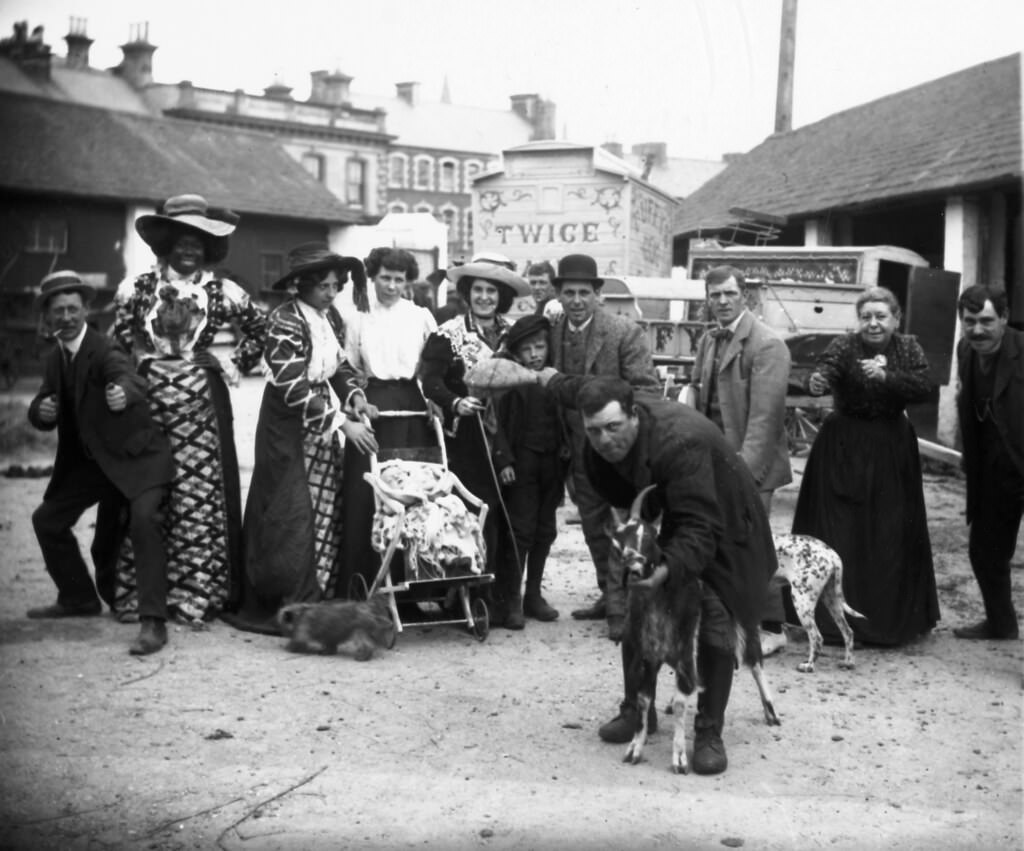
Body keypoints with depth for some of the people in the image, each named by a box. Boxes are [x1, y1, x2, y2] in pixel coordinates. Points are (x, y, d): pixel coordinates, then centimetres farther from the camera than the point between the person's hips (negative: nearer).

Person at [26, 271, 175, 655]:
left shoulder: (104, 351, -20)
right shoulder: (54, 361, 4)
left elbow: (131, 379, -40)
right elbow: (41, 411, 7)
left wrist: (124, 394, -64)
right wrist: (41, 410, -17)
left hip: (138, 455, -8)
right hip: (92, 460, 8)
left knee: (144, 520, -30)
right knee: (46, 520, 13)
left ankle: (153, 622, -30)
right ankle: (78, 598, 33)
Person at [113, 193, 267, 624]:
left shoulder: (221, 291, 7)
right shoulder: (137, 288, 6)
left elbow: (262, 329, 18)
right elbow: (118, 345, 9)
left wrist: (237, 363, 10)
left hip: (201, 402, 0)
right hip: (147, 399, 0)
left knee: (199, 495, -2)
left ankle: (196, 593, 5)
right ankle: (140, 594, 8)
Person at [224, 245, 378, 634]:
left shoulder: (331, 317, 5)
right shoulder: (285, 321, -17)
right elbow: (293, 388, -21)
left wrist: (354, 394, -4)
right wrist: (342, 421, -24)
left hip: (325, 427, 7)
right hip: (288, 429, -7)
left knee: (328, 514, 6)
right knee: (292, 519, -5)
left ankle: (320, 600, 14)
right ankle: (287, 609, 2)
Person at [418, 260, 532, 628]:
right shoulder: (449, 335, 1)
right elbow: (430, 381, -10)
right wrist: (455, 403, -24)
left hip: (508, 440, 4)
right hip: (469, 441, -4)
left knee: (510, 518, 0)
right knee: (480, 519, -6)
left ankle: (508, 596, 10)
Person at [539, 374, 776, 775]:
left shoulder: (680, 443, -43)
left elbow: (700, 529, -48)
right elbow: (586, 392, 7)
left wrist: (668, 569, -65)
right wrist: (556, 380, 28)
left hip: (720, 524, -7)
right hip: (670, 521, 7)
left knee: (716, 624, -15)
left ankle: (709, 733, -5)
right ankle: (635, 709, 20)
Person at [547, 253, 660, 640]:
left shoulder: (625, 332, -11)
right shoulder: (555, 334, 5)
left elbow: (647, 390, -11)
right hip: (580, 446, 6)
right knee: (594, 528, 14)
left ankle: (622, 606, 2)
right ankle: (610, 596, 27)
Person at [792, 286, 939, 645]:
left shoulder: (908, 347, 2)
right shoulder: (844, 346, -7)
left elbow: (923, 388, -13)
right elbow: (825, 370, -27)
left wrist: (886, 376, -29)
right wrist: (817, 382, -51)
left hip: (892, 450, 3)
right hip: (843, 449, -3)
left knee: (891, 535, 5)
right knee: (840, 533, -4)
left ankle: (892, 617, 18)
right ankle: (834, 617, 4)